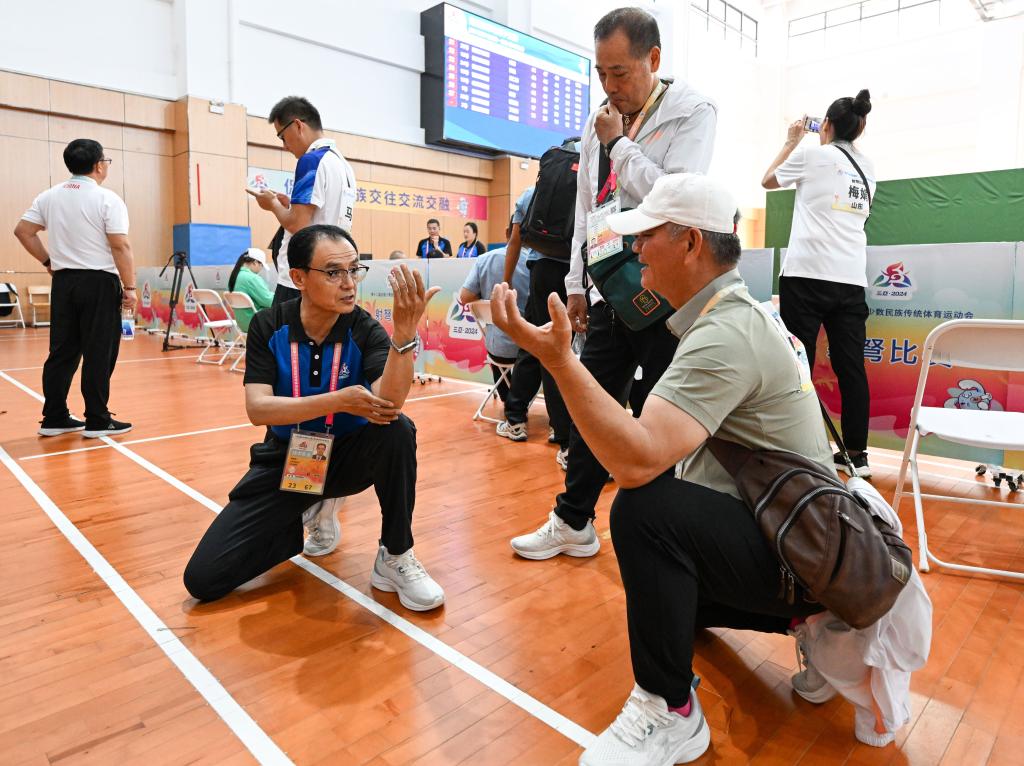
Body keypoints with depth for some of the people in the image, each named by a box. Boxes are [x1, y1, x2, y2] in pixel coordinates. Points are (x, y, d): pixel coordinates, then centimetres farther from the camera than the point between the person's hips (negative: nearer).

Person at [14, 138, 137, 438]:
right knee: (98, 354, -2)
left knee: (62, 351, 11)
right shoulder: (107, 199, -9)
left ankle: (54, 418, 16)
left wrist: (48, 261, 19)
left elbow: (23, 231, 11)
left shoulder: (50, 196, 10)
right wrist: (129, 287, -10)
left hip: (64, 282, 6)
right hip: (99, 282, -6)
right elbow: (120, 247, -14)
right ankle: (97, 421, 3)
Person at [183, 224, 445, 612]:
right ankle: (314, 512, 17)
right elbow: (258, 408, -20)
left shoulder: (365, 330, -15)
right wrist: (338, 400, -32)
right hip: (285, 461, 2)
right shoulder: (269, 326, -10)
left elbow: (389, 404, -33)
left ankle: (395, 557, -14)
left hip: (347, 456, -1)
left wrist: (404, 332, -49)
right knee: (204, 579, -7)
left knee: (398, 431, -35)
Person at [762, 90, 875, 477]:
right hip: (851, 280, 5)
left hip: (806, 275, -5)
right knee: (851, 367, 6)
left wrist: (790, 143, 30)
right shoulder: (867, 168, 17)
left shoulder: (812, 155, 2)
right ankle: (856, 454, 10)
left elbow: (768, 181, 17)